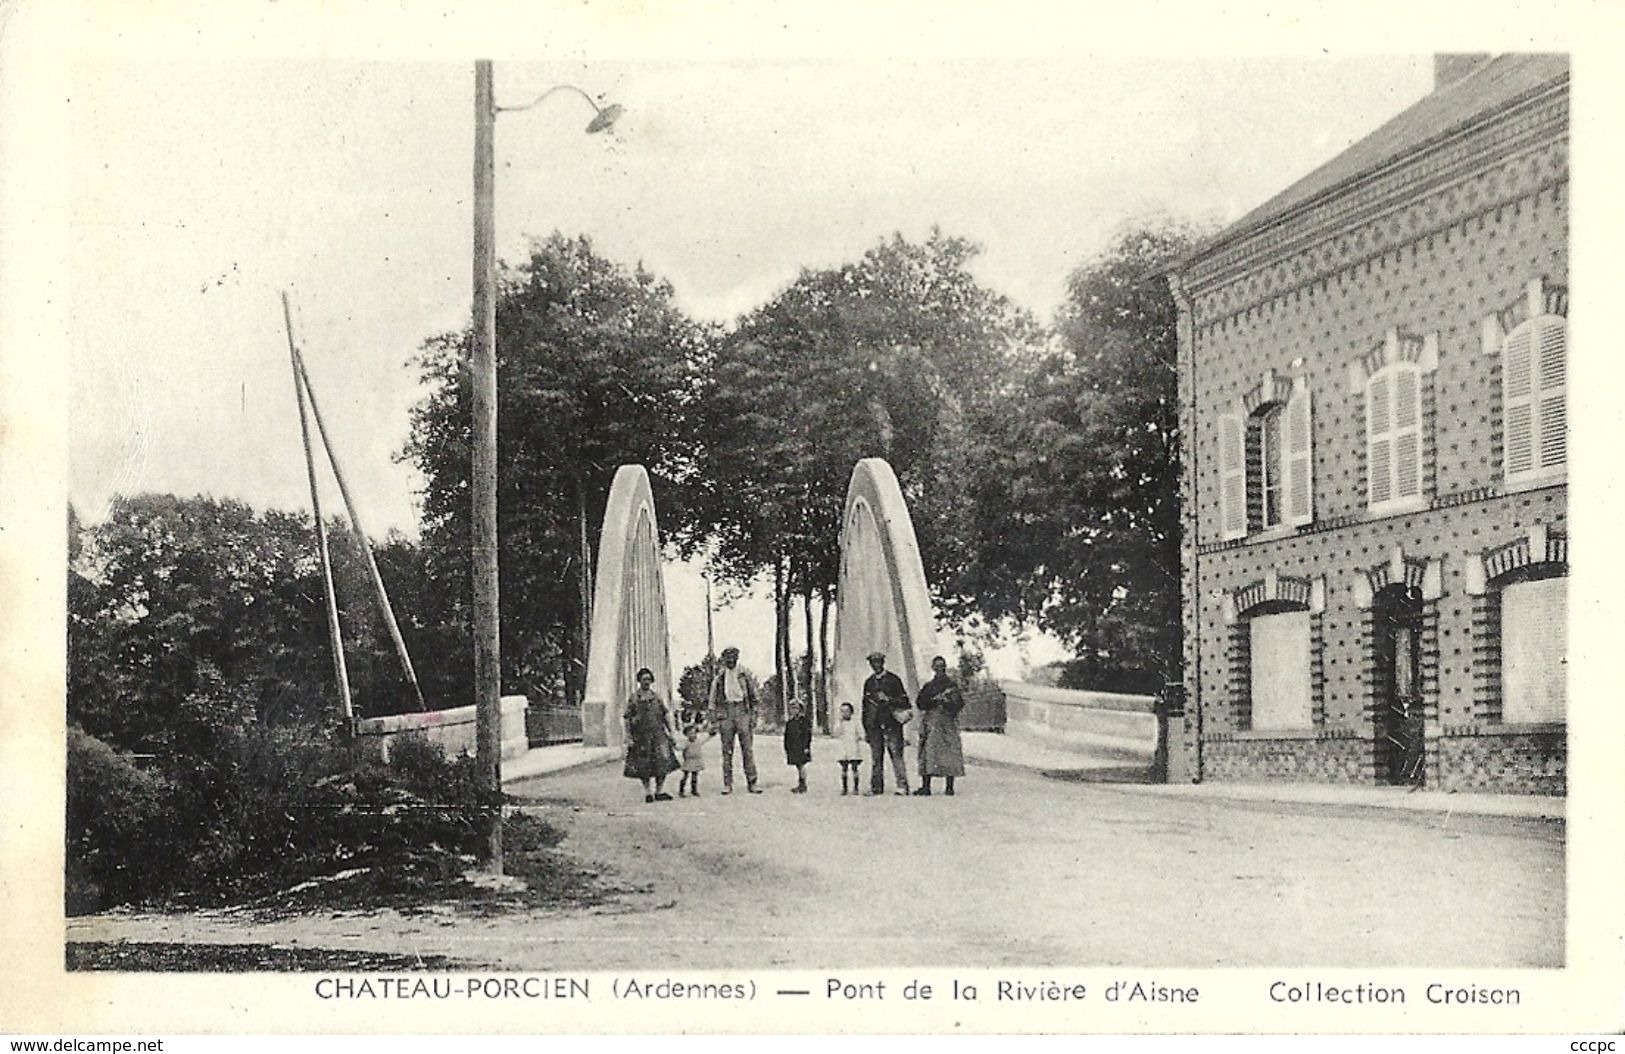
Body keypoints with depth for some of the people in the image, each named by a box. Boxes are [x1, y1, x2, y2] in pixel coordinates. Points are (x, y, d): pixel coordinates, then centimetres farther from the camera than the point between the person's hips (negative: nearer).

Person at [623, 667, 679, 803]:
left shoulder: (657, 696, 9)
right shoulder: (634, 698, -1)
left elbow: (666, 714, 13)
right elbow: (627, 718, -2)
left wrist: (671, 732, 8)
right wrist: (628, 737, -8)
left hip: (658, 734, 2)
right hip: (641, 735, -2)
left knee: (663, 761, -7)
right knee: (644, 765, 3)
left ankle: (660, 791, 0)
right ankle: (648, 792, 14)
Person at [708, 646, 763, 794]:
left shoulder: (745, 675, 8)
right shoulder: (719, 678, 9)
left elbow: (754, 697, 10)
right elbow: (713, 701, 10)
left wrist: (753, 716, 3)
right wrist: (713, 721, 3)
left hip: (743, 711, -1)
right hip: (725, 712, 1)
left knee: (748, 748, -4)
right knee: (727, 750, 1)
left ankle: (751, 783, -2)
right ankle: (727, 784, 5)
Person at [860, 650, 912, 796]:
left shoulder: (894, 680, 6)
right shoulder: (869, 683, 17)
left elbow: (904, 701, 3)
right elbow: (865, 706, 19)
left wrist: (888, 699, -13)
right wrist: (865, 729, 14)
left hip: (891, 723, -4)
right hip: (874, 724, 4)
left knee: (896, 754, -10)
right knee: (876, 757, 1)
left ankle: (902, 786, -11)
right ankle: (876, 788, 3)